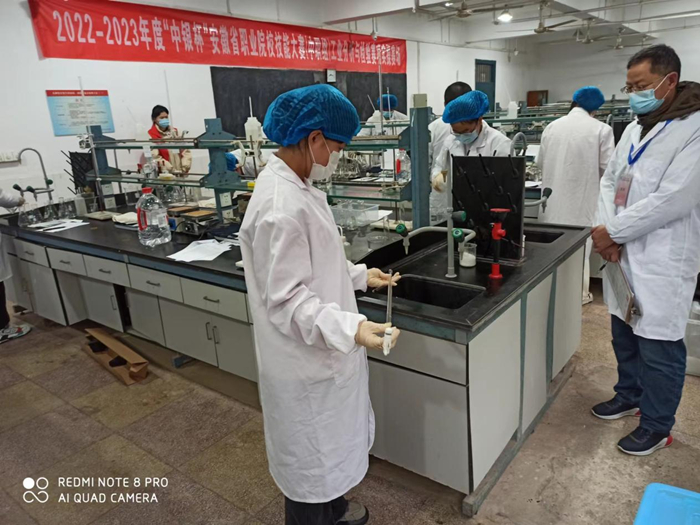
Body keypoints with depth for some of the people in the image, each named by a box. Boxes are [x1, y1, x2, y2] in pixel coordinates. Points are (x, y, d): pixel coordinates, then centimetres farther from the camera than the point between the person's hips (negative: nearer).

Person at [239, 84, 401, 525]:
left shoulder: (296, 186, 4)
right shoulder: (281, 207, -29)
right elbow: (288, 300, -28)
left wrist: (359, 275, 10)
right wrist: (351, 329, -37)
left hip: (321, 351, 10)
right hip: (305, 361, -10)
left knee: (327, 445, 30)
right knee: (310, 457, 14)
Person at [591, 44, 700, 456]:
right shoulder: (634, 128, 11)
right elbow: (610, 180, 10)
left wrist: (613, 231, -15)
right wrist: (608, 230, -6)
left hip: (662, 262, -8)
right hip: (623, 253, 8)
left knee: (658, 349, 3)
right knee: (624, 334, 21)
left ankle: (657, 426, 23)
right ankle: (629, 396, 42)